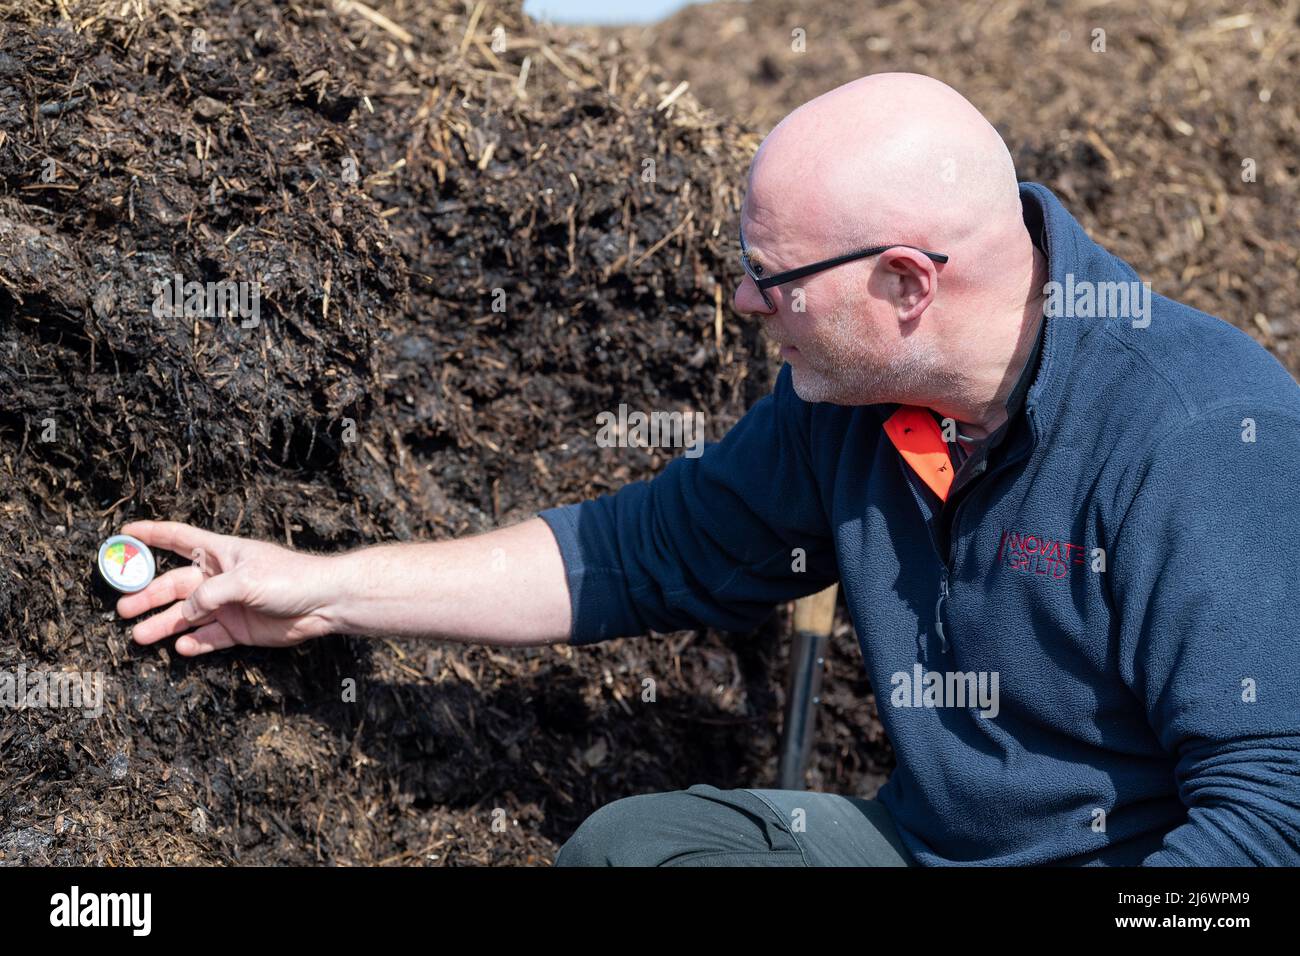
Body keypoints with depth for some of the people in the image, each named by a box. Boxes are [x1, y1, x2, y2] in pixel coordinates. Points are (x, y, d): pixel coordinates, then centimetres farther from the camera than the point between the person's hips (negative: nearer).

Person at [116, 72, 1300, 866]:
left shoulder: (1204, 438, -25)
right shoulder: (843, 401, -2)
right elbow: (645, 552, 10)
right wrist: (326, 588, 10)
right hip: (930, 837, 7)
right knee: (632, 841, -1)